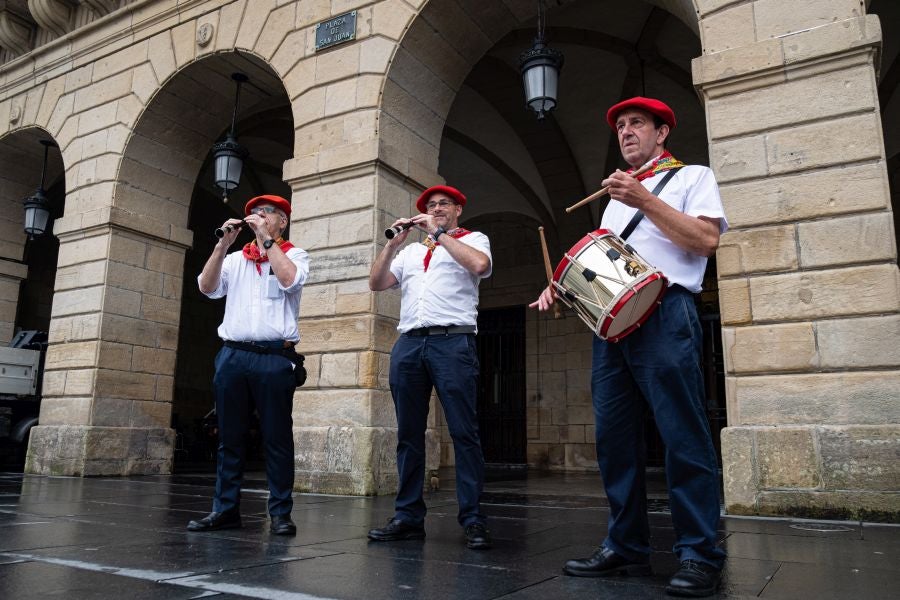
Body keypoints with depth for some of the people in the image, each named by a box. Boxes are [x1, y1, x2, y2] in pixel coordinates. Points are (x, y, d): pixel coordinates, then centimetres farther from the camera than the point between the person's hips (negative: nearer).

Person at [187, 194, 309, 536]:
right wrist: (223, 243, 1)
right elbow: (207, 287, 7)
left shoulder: (295, 255, 10)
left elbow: (289, 279, -11)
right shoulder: (235, 259, 20)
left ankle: (280, 513, 4)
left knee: (277, 437, -2)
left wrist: (265, 238, -5)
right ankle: (225, 509, 15)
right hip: (232, 355, 4)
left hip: (275, 357, -4)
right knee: (229, 437, 7)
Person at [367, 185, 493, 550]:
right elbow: (376, 284, 15)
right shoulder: (410, 251, 26)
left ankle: (473, 520, 0)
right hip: (408, 343, 5)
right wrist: (394, 242, 6)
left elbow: (480, 264, -10)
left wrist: (438, 233, -4)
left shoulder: (473, 239, 14)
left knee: (464, 433, -6)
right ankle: (408, 516, 12)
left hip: (453, 342, -5)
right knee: (409, 435, 5)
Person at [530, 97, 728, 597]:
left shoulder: (692, 176, 11)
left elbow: (707, 240, -6)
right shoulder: (617, 196, 29)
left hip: (665, 313, -6)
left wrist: (645, 201, -10)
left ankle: (700, 555, 0)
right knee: (614, 436, 3)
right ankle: (626, 548, 12)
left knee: (683, 435, -8)